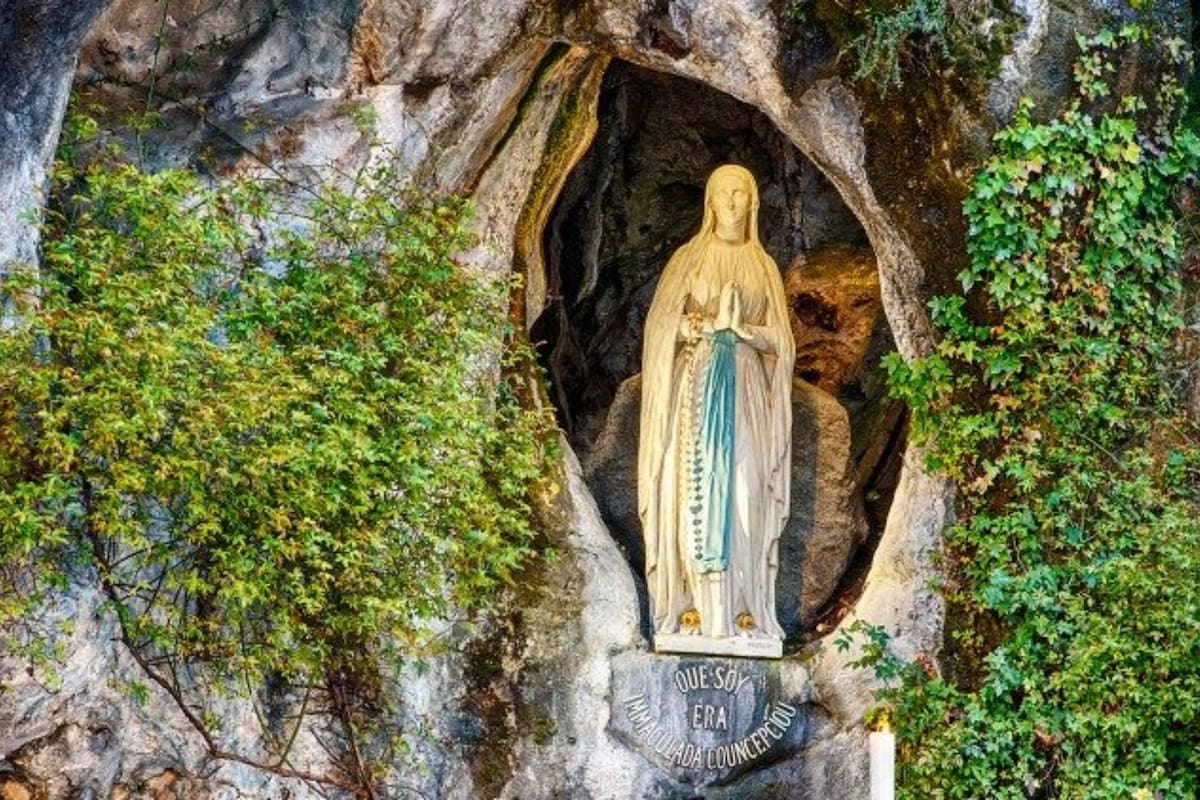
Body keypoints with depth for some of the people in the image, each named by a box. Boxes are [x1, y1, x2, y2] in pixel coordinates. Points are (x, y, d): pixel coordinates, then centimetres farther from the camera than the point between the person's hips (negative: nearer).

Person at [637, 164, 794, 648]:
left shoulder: (764, 267, 13)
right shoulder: (688, 259, 7)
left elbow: (778, 339, 8)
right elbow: (663, 328, 1)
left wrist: (740, 328, -11)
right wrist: (713, 324, -13)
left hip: (747, 390, 2)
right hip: (697, 385, -2)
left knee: (744, 494, -4)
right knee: (695, 487, -8)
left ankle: (743, 608, -3)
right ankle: (693, 606, -8)